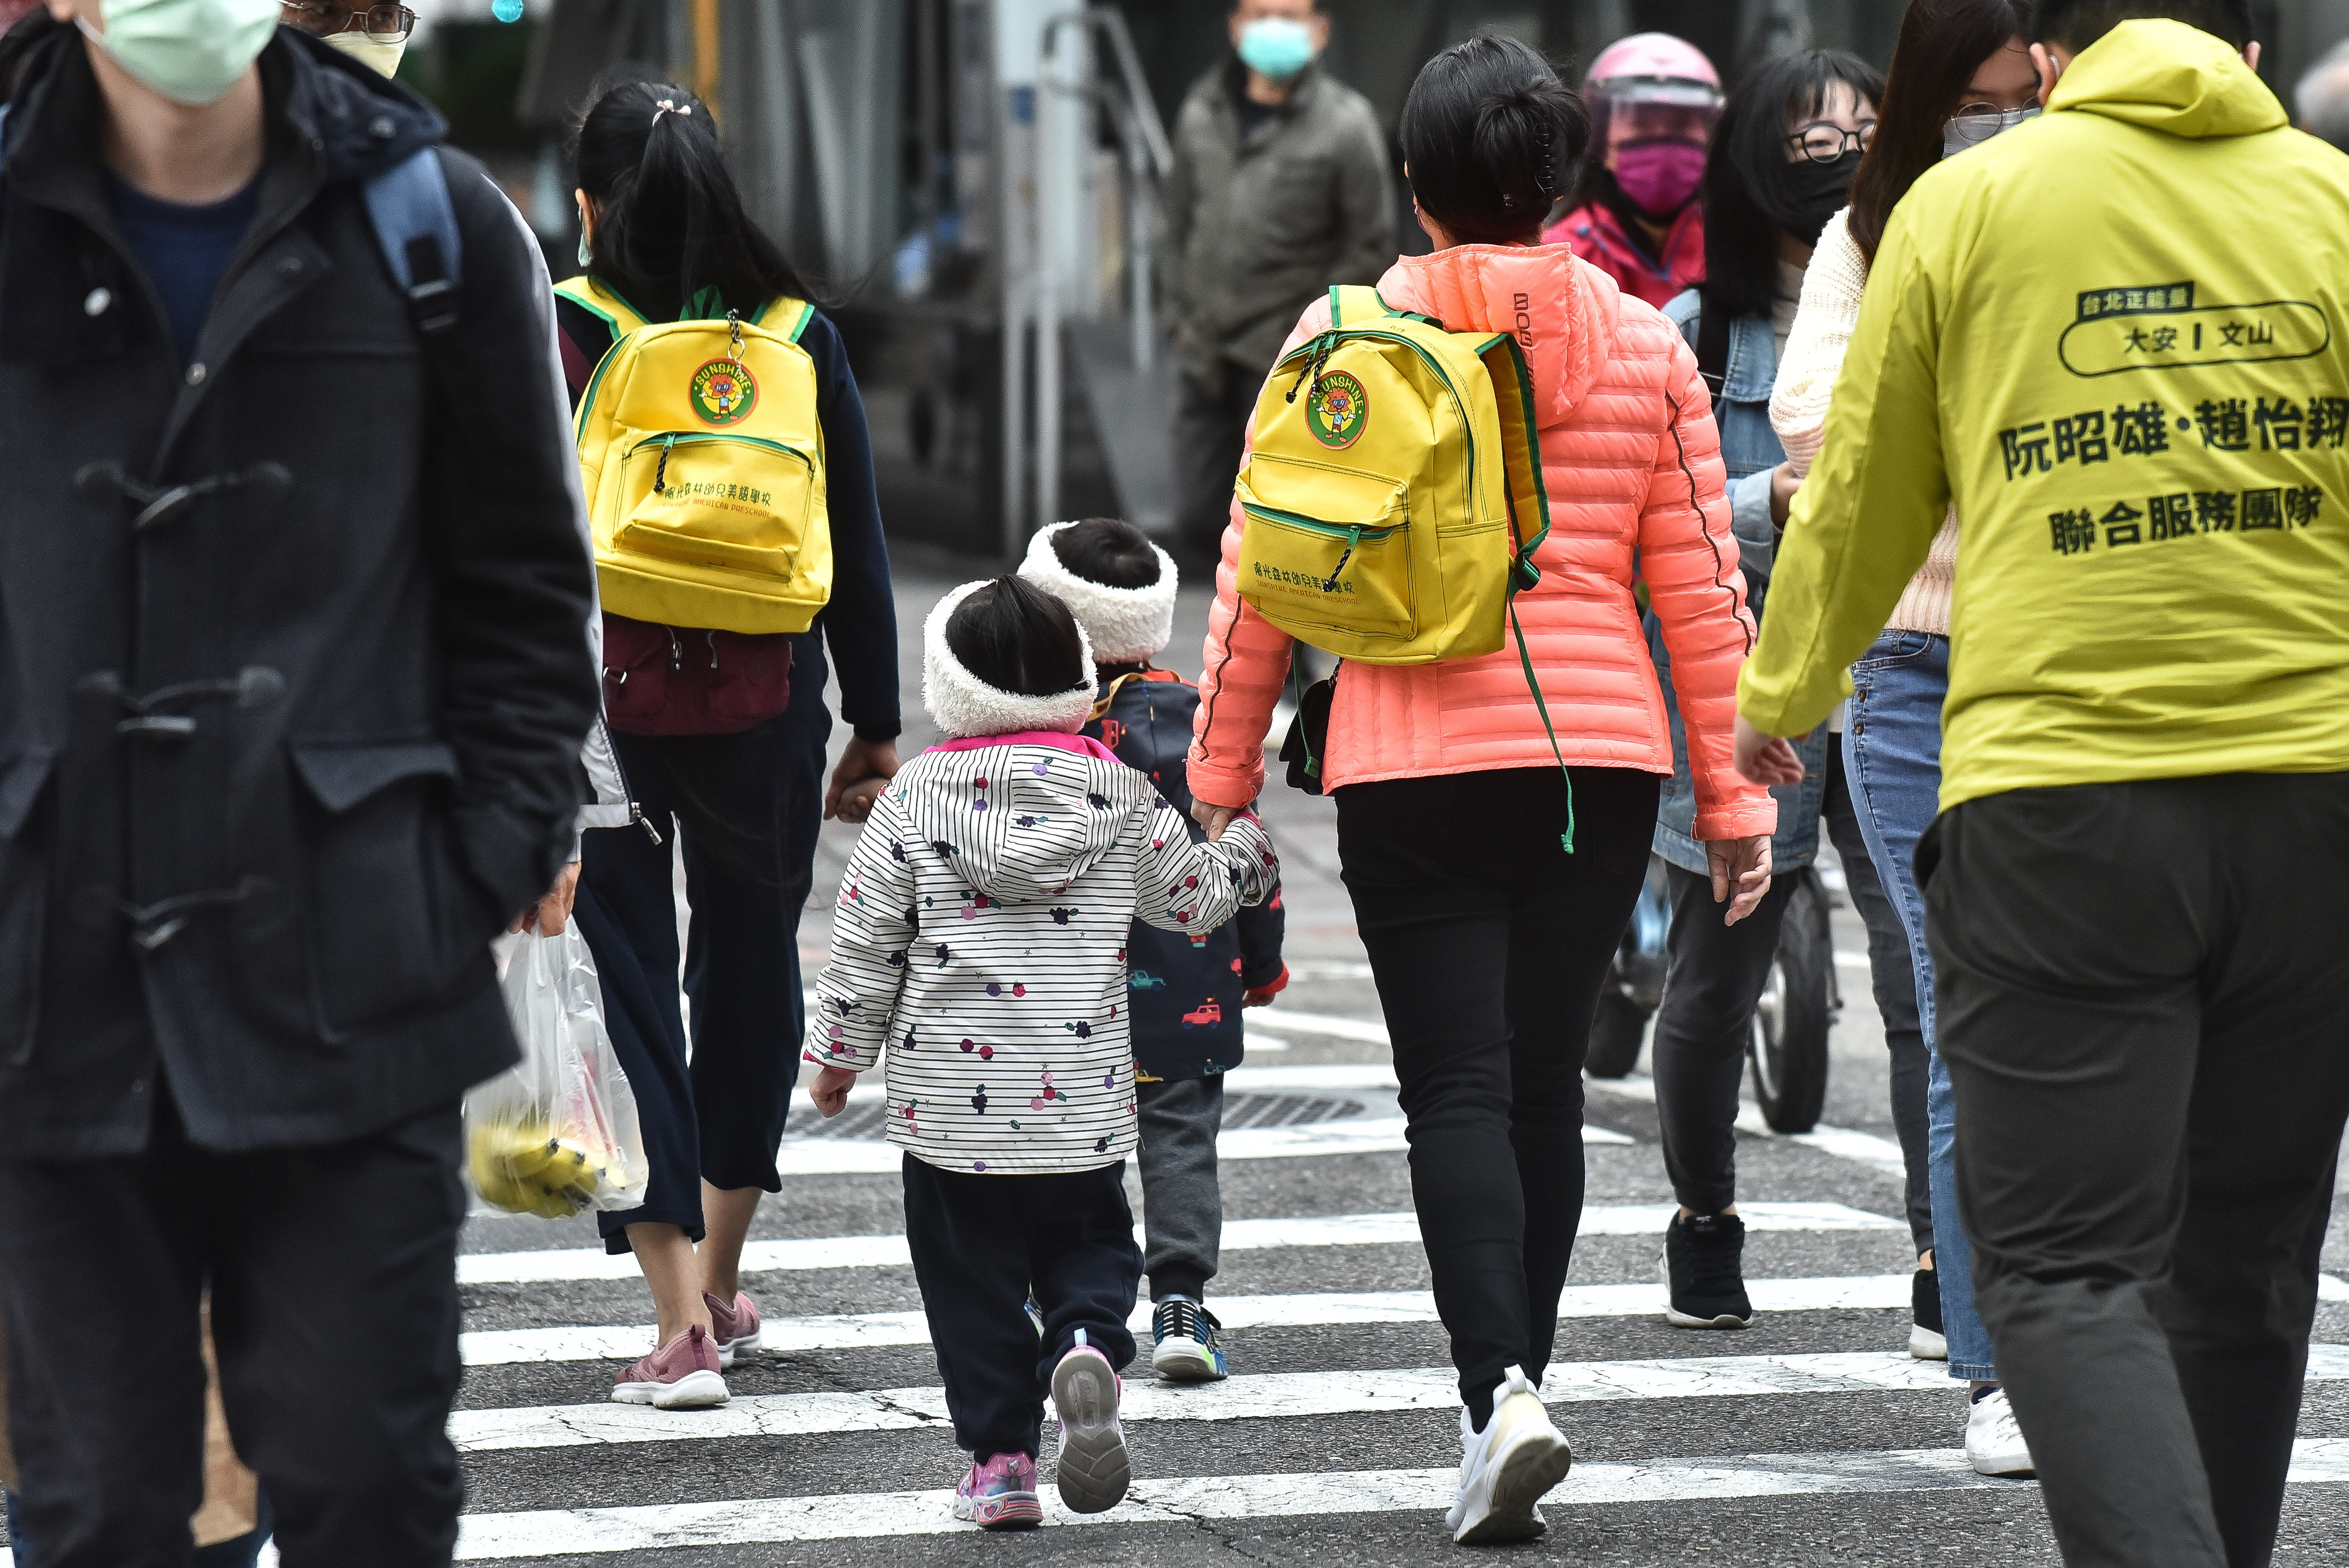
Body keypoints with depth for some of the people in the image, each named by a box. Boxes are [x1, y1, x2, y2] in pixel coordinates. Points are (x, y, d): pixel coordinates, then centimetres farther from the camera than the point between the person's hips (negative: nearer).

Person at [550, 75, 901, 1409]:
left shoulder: (556, 337, -5)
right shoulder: (802, 341, 4)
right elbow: (860, 550, 6)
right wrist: (878, 728, 13)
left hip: (594, 710, -3)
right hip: (762, 711, 3)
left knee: (627, 990, 2)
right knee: (751, 974, 20)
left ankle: (683, 1323, -8)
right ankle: (720, 1286, 32)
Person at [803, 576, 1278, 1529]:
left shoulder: (915, 798, -2)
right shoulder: (1120, 792, 0)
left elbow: (865, 940, 0)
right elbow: (1195, 896, 10)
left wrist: (840, 1053, 12)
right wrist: (1249, 848, 32)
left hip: (950, 1095, -1)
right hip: (1081, 1099, 1)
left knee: (972, 1278, 8)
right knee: (1090, 1246, 14)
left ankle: (1000, 1459, 5)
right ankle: (1086, 1349, -17)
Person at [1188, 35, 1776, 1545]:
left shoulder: (1343, 338, -1)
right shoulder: (1644, 346, 5)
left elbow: (1261, 573, 1)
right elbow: (1703, 589, 6)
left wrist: (1222, 769, 10)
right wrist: (1735, 797, 11)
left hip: (1410, 767, -2)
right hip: (1600, 757, 2)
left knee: (1459, 1089, -2)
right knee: (1544, 1084, 12)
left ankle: (1501, 1387, -20)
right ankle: (1510, 1394, 17)